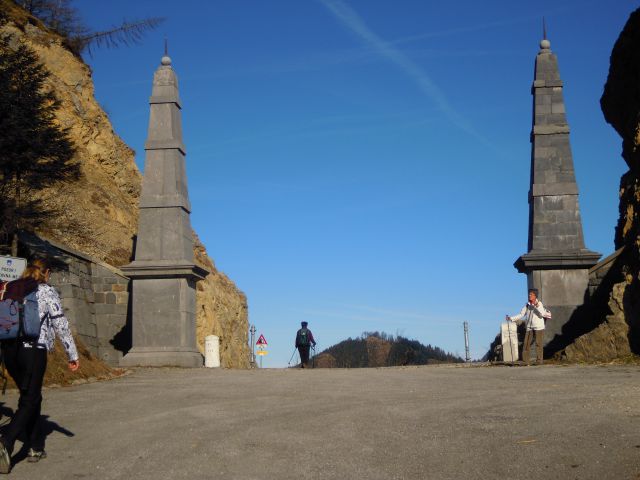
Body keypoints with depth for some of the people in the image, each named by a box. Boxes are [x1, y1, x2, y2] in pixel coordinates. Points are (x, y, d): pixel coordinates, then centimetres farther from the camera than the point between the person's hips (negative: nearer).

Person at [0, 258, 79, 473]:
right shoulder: (47, 292, -1)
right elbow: (61, 325, -3)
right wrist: (73, 354, 2)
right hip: (33, 349, -5)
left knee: (30, 396, 18)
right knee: (30, 400, -1)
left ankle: (36, 447, 21)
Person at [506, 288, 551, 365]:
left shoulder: (539, 304, -4)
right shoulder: (527, 305, 5)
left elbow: (542, 314, -16)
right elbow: (521, 315, 5)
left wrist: (537, 307, -25)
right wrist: (511, 318, -3)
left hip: (539, 327, -3)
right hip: (529, 327, 3)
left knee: (539, 344, -3)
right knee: (526, 344, -1)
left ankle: (539, 361, 4)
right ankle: (525, 361, 3)